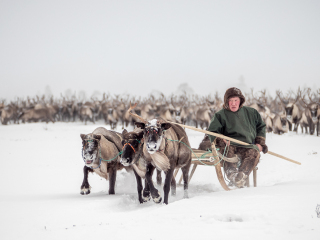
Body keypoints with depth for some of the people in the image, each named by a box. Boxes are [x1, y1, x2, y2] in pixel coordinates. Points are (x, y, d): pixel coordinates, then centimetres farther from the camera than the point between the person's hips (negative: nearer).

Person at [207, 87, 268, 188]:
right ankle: (232, 174, -54)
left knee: (254, 153, -34)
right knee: (225, 149, -38)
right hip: (229, 144, -1)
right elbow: (212, 132, 10)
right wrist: (220, 140, -11)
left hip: (248, 146, 1)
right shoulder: (220, 115, 15)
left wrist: (260, 143, 14)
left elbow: (261, 127, 29)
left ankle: (240, 177, -51)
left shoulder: (251, 113, 21)